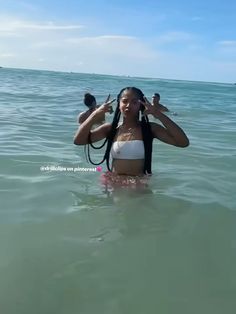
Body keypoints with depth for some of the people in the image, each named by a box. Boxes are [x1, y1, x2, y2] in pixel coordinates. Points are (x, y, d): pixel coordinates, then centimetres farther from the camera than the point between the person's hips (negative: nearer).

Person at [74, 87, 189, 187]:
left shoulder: (150, 128, -3)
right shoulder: (110, 128, 2)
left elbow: (183, 142, -15)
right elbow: (78, 140, -3)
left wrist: (159, 114, -19)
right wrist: (96, 114, -13)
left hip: (140, 184, -1)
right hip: (113, 183, 2)